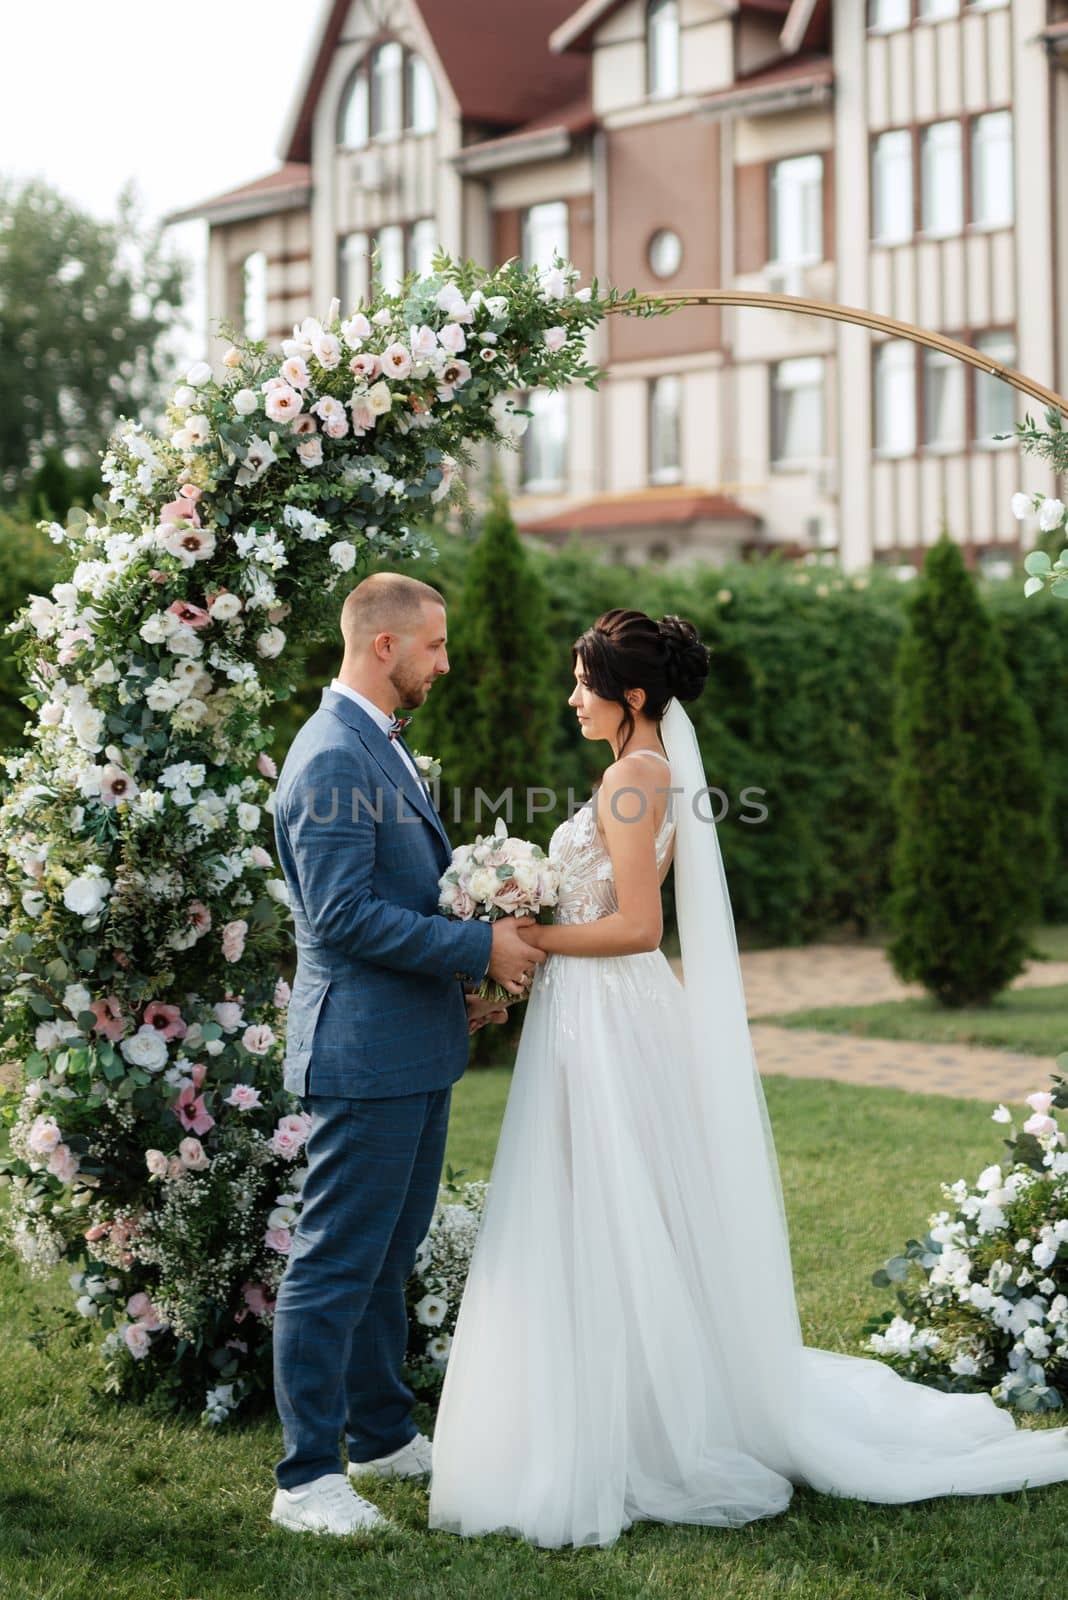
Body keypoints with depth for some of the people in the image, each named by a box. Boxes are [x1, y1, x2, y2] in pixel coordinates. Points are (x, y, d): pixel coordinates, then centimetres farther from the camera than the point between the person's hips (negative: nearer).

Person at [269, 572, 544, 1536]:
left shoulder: (380, 747, 15)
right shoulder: (334, 761, -18)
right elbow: (345, 914, -23)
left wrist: (459, 983, 14)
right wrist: (478, 948, -18)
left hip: (414, 1049, 10)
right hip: (365, 1055, -10)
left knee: (390, 1256, 19)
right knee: (337, 1265, -3)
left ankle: (383, 1433, 31)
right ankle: (307, 1477, 5)